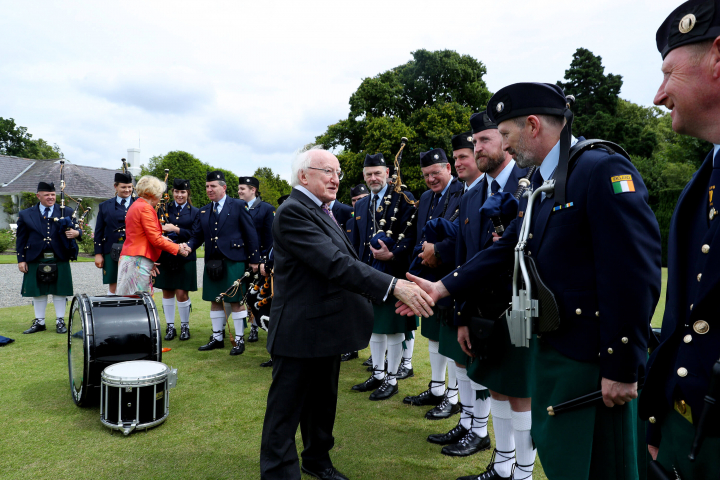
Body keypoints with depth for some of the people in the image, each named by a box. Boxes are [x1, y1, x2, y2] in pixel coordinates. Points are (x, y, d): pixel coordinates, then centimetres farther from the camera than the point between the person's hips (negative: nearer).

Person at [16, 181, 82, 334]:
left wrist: (76, 233, -20)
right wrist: (21, 260, 2)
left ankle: (60, 321, 16)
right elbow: (21, 239, 7)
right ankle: (39, 322, 22)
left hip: (59, 260, -1)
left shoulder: (67, 212, 6)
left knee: (59, 291, 5)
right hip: (35, 260, 1)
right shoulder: (25, 215, 7)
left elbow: (76, 230, 5)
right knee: (38, 292, 10)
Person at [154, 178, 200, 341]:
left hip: (185, 258, -2)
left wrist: (176, 229, -18)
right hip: (165, 257, 2)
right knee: (167, 292, 7)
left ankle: (185, 326, 15)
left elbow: (195, 235, -7)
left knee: (182, 294, -2)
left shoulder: (195, 212, 4)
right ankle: (170, 326, 20)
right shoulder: (164, 209, 9)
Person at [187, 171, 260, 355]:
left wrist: (254, 259, -7)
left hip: (233, 262, -5)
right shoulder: (204, 211, 12)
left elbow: (251, 234, -4)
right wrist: (188, 246, -11)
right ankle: (217, 337, 26)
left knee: (236, 301, 1)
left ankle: (239, 339, 12)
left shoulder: (238, 206, -3)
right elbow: (198, 235, 10)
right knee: (214, 300, 13)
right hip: (212, 262, 6)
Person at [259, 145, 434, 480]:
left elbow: (345, 262, 13)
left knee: (323, 403, 23)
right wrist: (393, 286, -32)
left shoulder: (323, 212, 13)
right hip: (300, 332, -10)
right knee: (286, 412, 6)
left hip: (327, 327, 10)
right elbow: (335, 264, -29)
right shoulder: (293, 212, -19)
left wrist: (395, 292, 5)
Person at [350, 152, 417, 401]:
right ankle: (378, 374, 30)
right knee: (374, 326, 15)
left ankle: (391, 379, 17)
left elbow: (410, 236, -13)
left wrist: (392, 255, -25)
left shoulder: (403, 200, -6)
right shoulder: (360, 205, 14)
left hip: (394, 274, -6)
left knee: (393, 328, 3)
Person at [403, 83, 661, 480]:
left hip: (593, 358, -8)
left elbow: (635, 273, -22)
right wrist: (442, 288, 3)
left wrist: (623, 368, -20)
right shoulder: (538, 186, 10)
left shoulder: (603, 170, -18)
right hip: (549, 344, 8)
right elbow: (504, 250, 9)